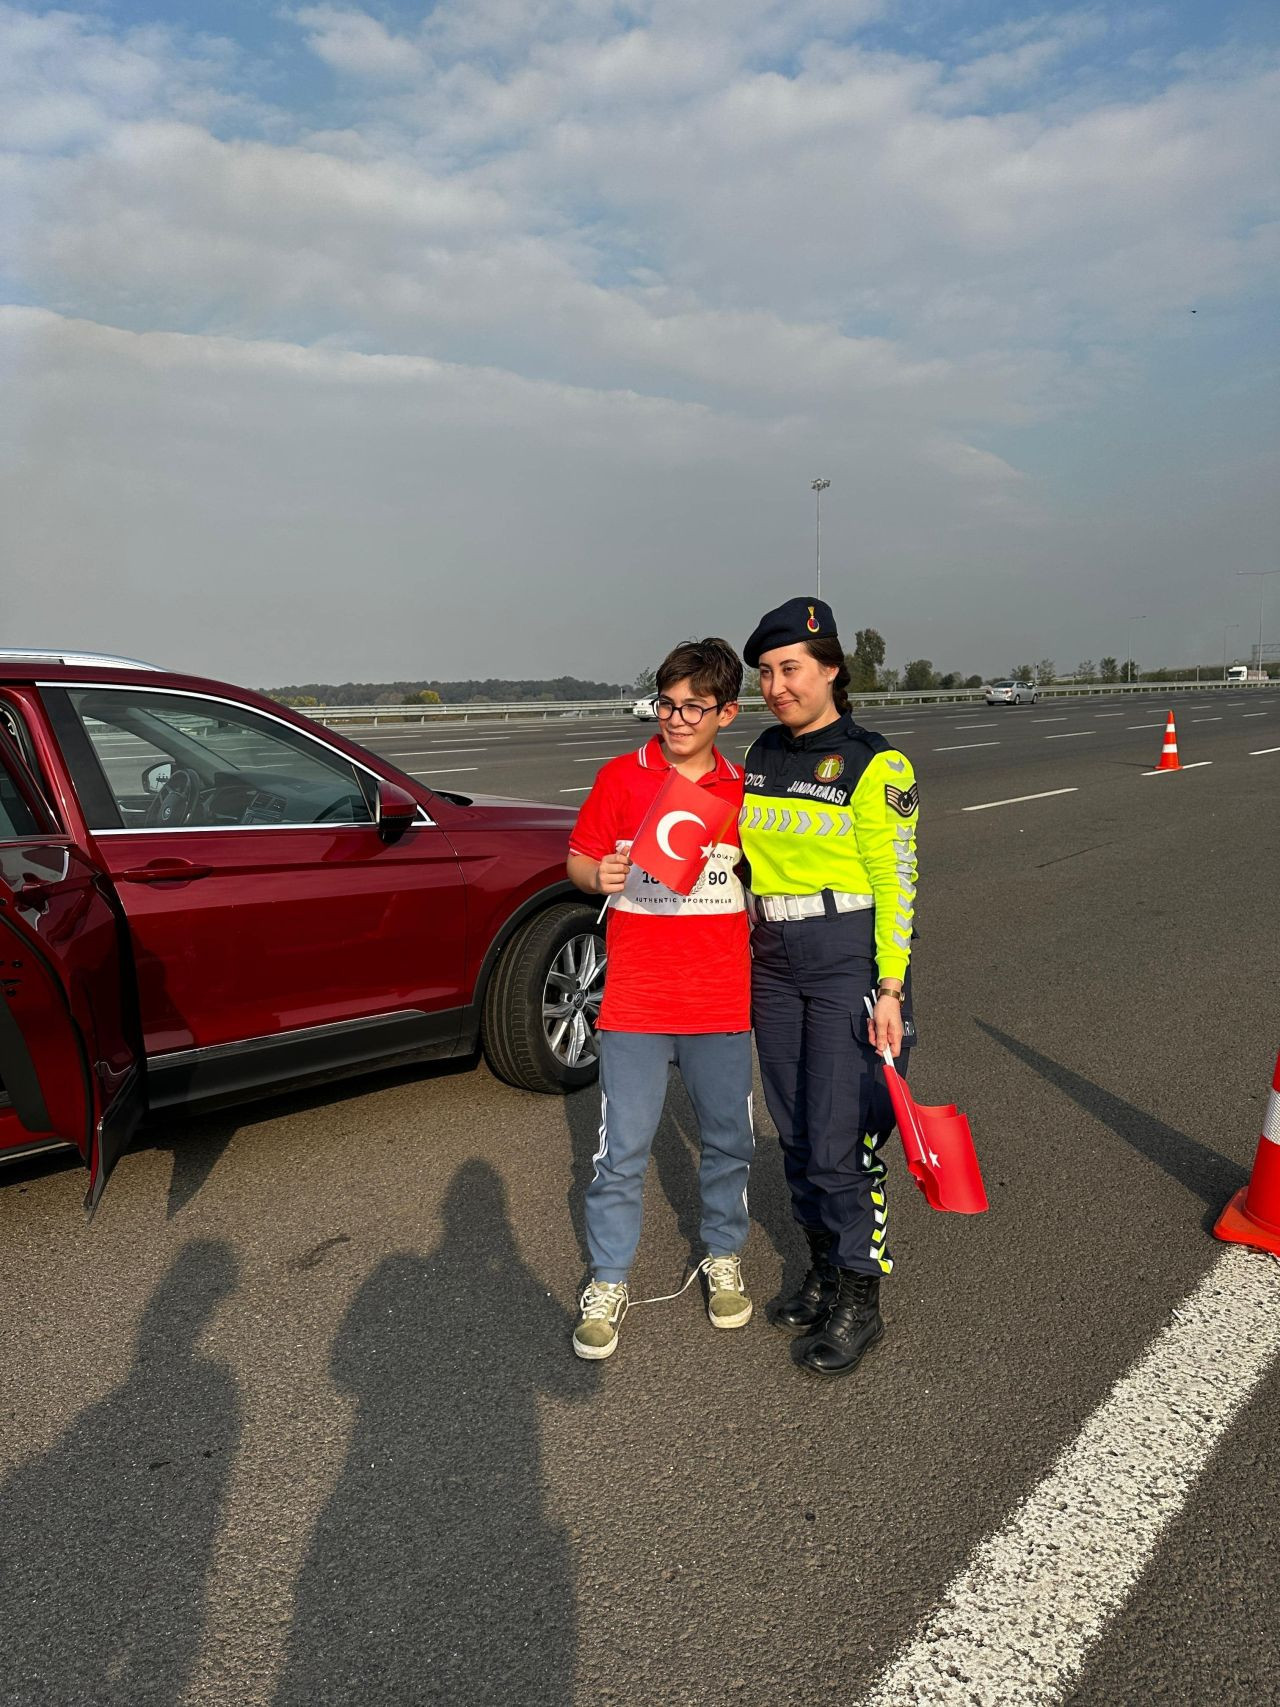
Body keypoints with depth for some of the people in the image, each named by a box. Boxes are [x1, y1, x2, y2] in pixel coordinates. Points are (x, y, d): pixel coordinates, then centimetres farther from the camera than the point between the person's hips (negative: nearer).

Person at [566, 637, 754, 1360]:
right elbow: (578, 859, 6)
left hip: (722, 1003, 2)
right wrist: (599, 875, -17)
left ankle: (724, 1259, 38)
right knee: (622, 1152, 3)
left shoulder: (743, 790, 4)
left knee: (729, 1141, 15)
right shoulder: (621, 777, -1)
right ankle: (608, 1285, 22)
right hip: (636, 1003, -2)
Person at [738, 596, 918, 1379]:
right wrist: (750, 951, 13)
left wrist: (890, 988, -17)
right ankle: (826, 1268, 31)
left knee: (841, 1140, -4)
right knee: (797, 1132, 13)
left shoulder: (876, 765, -10)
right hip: (774, 962, 6)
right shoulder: (761, 755, 9)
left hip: (851, 960, -6)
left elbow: (896, 883, -11)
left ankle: (860, 1300, 13)